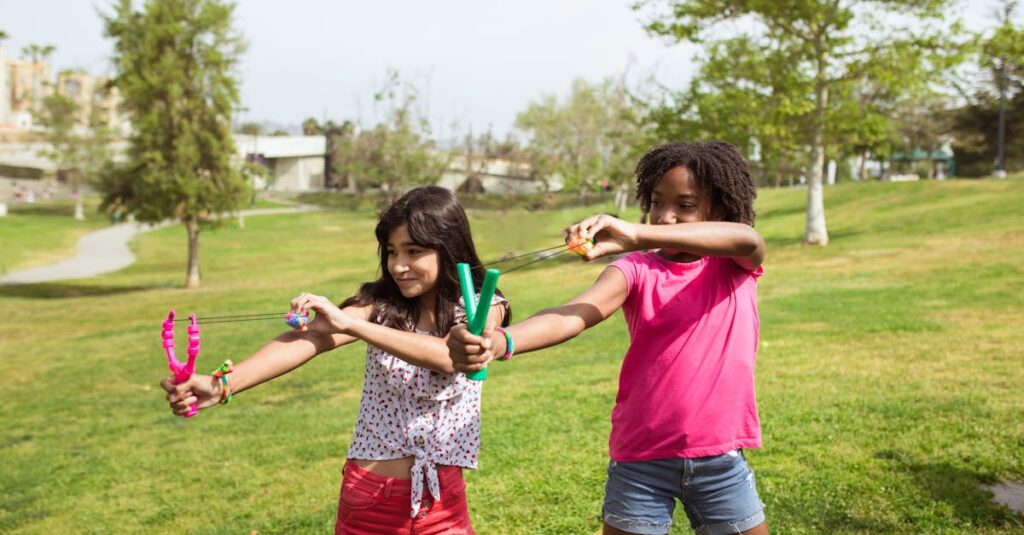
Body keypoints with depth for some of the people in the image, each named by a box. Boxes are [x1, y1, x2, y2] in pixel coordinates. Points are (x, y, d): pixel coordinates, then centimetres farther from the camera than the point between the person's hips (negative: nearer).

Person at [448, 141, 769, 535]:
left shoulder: (736, 267, -1)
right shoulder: (636, 269, -4)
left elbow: (749, 239, -27)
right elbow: (574, 314, -23)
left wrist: (638, 235, -39)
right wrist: (500, 341, -44)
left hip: (720, 460, 1)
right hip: (641, 459, 0)